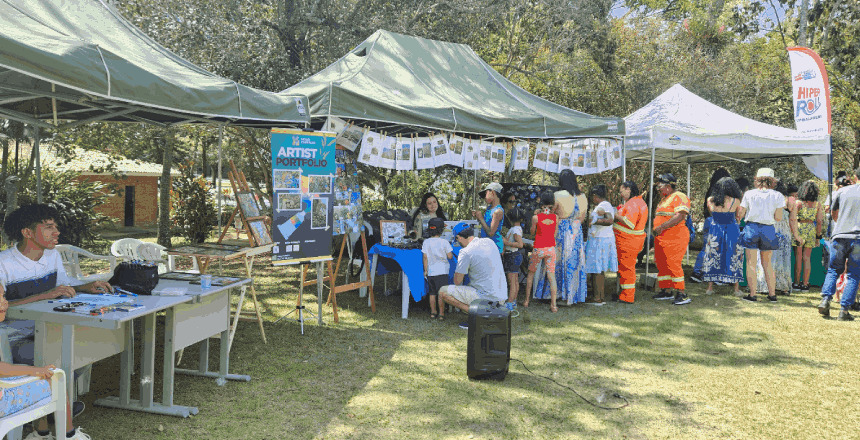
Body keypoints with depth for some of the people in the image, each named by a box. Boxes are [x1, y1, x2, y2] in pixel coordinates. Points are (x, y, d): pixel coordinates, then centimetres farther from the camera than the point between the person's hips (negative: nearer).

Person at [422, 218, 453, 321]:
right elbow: (450, 256, -7)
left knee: (432, 293, 13)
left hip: (431, 272, 3)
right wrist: (448, 252, 14)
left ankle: (433, 312, 20)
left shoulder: (426, 242, -1)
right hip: (442, 271, -3)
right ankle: (441, 313, 2)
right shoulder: (444, 242, -9)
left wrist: (425, 270, 8)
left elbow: (425, 257, 1)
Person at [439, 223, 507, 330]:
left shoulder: (466, 252, -14)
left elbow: (457, 282, -7)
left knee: (443, 292, -3)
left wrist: (459, 263, 10)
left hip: (487, 298, -8)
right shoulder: (489, 242, 7)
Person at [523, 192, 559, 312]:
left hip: (538, 249, -2)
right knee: (551, 276, 2)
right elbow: (554, 233, 10)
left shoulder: (536, 217, -10)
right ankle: (553, 305, -3)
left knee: (531, 273, 16)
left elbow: (533, 232, 4)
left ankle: (526, 301, 20)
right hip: (551, 248, 2)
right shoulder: (555, 217, -3)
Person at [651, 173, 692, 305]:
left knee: (673, 264, -14)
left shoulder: (679, 197, -9)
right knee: (661, 264, 10)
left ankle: (682, 294, -11)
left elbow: (680, 216, -22)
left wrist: (661, 227, -24)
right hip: (661, 237, 10)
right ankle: (667, 291, 19)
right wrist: (655, 229, 16)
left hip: (675, 236, -10)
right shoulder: (664, 199, 22)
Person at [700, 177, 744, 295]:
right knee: (734, 259, 8)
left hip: (715, 231, 1)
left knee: (712, 258, 9)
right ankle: (736, 288, 11)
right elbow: (739, 216, 5)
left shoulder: (710, 200, -3)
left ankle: (710, 287, 9)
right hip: (732, 232, -1)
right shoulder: (736, 201, -8)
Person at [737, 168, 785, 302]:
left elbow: (740, 214, 0)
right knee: (767, 263, 14)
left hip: (752, 227, -2)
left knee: (751, 263, 2)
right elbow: (778, 217, -4)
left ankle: (752, 294, -1)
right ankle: (772, 294, 16)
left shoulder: (749, 194, -2)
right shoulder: (777, 196, -1)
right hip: (768, 230, 2)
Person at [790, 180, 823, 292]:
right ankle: (805, 284, 10)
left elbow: (792, 219, -13)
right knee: (807, 258, 8)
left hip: (799, 229, -2)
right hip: (811, 230, 3)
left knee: (798, 258, 4)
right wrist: (818, 236, 11)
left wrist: (795, 235, -8)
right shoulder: (817, 204, 2)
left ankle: (796, 283, 9)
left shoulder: (798, 202, -6)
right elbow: (820, 222, 3)